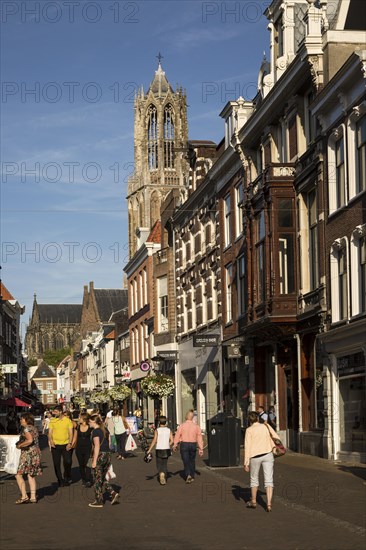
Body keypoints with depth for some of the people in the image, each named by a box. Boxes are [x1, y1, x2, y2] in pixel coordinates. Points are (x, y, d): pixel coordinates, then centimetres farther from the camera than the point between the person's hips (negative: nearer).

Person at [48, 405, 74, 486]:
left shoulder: (68, 420, 0)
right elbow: (50, 432, 5)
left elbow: (71, 432, 2)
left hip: (66, 445, -1)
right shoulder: (52, 421, 4)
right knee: (56, 464, 3)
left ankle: (67, 478, 17)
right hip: (55, 445, 2)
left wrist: (70, 443, -9)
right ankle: (60, 480, 15)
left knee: (68, 462, -6)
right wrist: (51, 440, -12)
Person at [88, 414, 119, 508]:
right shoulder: (104, 430, 11)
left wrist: (94, 461, -16)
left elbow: (97, 446, -17)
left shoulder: (95, 431, -12)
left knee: (98, 480, 4)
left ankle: (99, 501, 9)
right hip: (108, 455, 8)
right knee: (102, 479, 18)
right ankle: (113, 493, 4)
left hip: (100, 455, -8)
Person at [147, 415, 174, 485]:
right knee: (165, 464, 15)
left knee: (159, 464, 9)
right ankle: (164, 479, 11)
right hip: (167, 450, 3)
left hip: (159, 450, -3)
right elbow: (172, 441, -2)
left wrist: (149, 450, -8)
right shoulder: (169, 430, 1)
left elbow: (154, 441, -13)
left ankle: (161, 474, -17)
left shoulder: (157, 430, -8)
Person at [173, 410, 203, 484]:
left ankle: (188, 475, -19)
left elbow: (177, 436, -6)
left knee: (186, 461, 0)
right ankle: (192, 477, 24)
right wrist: (201, 449, 0)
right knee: (192, 461, 17)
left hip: (184, 445, -2)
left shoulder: (182, 426, -8)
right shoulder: (196, 426, -2)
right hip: (193, 445, 3)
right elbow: (199, 438, -3)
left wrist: (174, 445, 6)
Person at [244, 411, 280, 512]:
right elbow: (277, 438, 7)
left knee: (254, 478, 19)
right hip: (268, 455, 2)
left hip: (255, 457, -2)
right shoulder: (266, 426, 6)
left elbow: (247, 446, -8)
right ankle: (269, 504, -12)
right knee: (269, 480, 0)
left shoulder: (249, 430, -4)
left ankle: (253, 501, 33)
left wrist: (246, 462, -6)